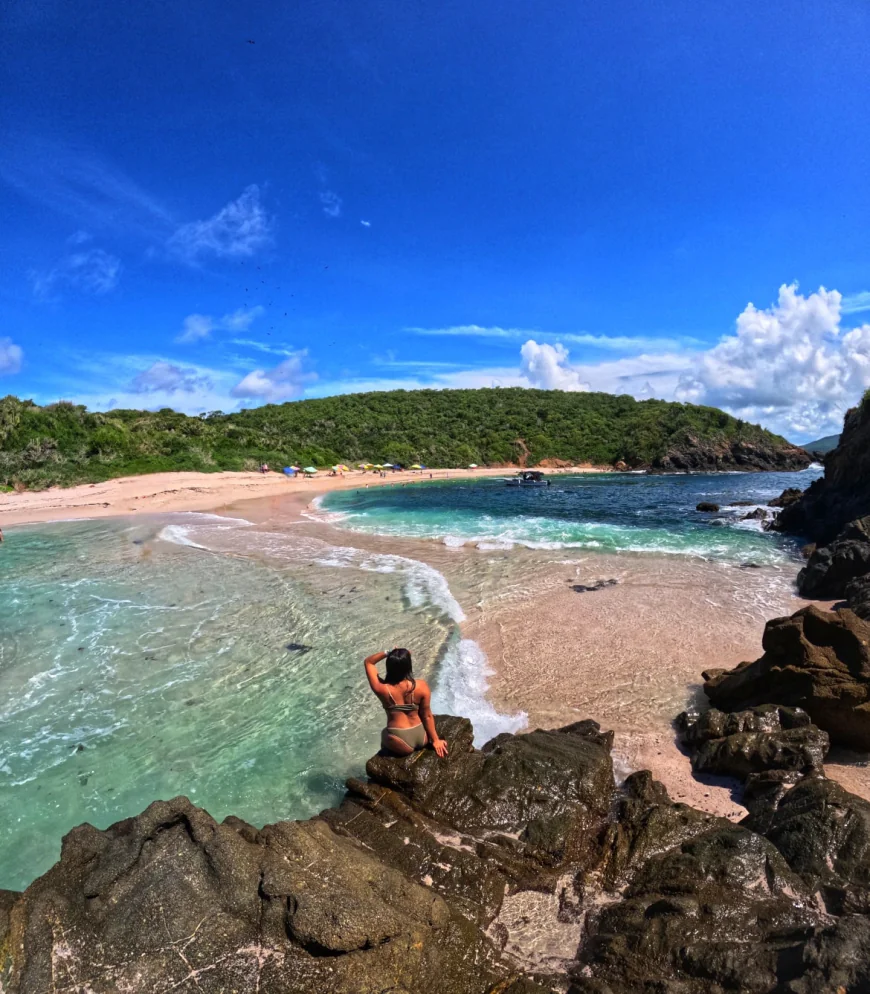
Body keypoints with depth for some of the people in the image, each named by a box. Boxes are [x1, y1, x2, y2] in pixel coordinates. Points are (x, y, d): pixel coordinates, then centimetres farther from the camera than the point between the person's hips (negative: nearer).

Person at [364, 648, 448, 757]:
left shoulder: (382, 689, -21)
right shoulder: (422, 686, -18)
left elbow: (368, 662, -7)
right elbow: (427, 716, -8)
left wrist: (387, 653, -18)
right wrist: (435, 740, 4)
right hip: (422, 738, 1)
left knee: (384, 734, 35)